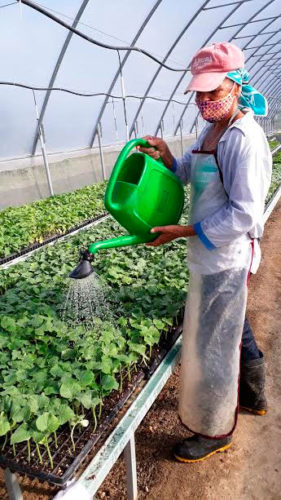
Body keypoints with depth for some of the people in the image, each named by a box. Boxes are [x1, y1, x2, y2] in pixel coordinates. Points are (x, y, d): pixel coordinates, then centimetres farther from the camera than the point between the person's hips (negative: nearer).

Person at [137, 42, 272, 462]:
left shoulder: (245, 140, -20)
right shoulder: (211, 130, 8)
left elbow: (244, 215, -23)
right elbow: (192, 174, 15)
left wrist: (184, 231, -21)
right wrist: (167, 159, -4)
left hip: (224, 259, -9)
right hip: (213, 256, 9)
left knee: (211, 344, 5)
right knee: (234, 328, 25)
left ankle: (215, 431, 30)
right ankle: (253, 396, 51)